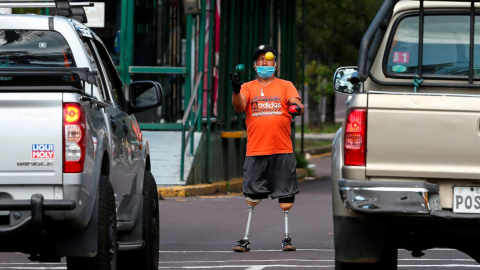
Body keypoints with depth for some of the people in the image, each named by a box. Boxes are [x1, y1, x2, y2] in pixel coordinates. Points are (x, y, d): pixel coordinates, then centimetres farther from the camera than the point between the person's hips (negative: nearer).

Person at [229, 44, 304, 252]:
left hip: (282, 151, 0)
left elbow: (296, 103, -3)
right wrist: (236, 92, -26)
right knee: (252, 196, -2)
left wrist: (296, 108, -27)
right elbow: (239, 107, -5)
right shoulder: (248, 88, 10)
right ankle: (246, 239, 3)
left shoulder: (285, 86, 11)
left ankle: (287, 237, 7)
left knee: (286, 196, -1)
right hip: (255, 151, 0)